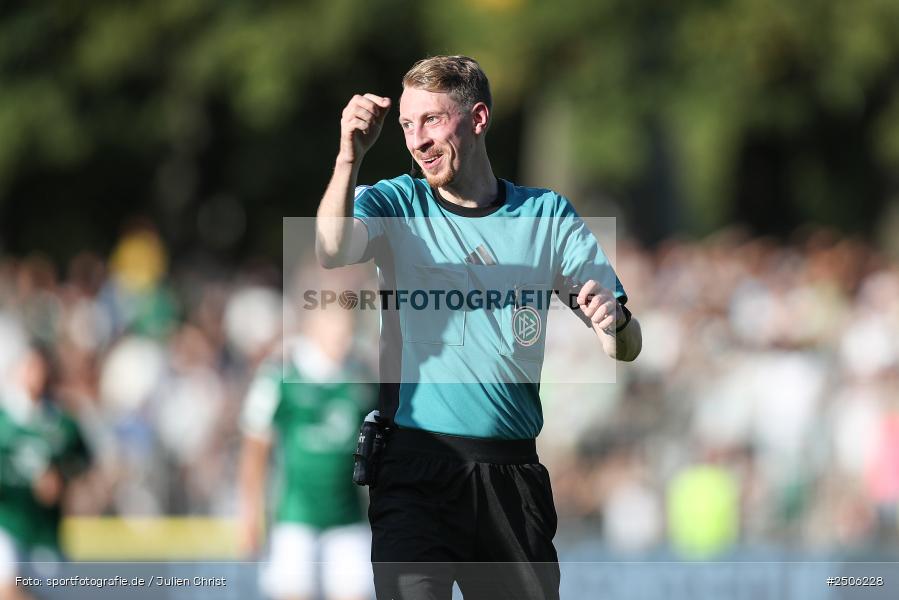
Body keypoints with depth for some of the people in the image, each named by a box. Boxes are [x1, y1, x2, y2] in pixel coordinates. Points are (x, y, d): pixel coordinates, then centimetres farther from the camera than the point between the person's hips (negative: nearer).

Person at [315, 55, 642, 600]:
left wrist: (614, 321, -19)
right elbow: (332, 252, -19)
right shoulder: (395, 205, 5)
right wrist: (351, 155, -32)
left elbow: (626, 348, 5)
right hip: (416, 462, -2)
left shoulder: (548, 216, 8)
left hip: (513, 471, 2)